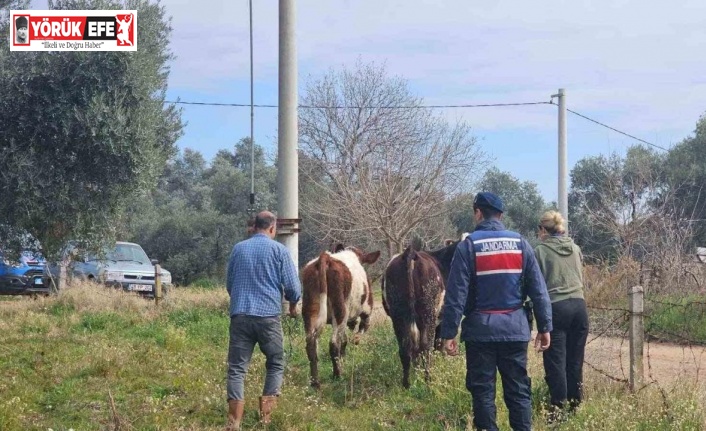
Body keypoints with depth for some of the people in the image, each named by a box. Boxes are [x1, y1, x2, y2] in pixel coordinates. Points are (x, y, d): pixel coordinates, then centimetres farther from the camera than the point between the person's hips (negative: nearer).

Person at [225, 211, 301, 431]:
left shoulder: (238, 248, 12)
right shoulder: (279, 250, 0)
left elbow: (229, 283, 22)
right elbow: (293, 287, -2)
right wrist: (292, 304, 19)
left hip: (240, 315, 3)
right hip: (268, 316, -3)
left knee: (237, 368, 3)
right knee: (276, 364, 15)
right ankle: (266, 413, 9)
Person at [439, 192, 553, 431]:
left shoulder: (469, 245, -5)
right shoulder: (520, 243, 4)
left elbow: (456, 294, -9)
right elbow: (539, 290, 3)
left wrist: (449, 333, -6)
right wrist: (544, 327, 8)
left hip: (480, 330, -2)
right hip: (515, 329, 3)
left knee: (483, 391, 5)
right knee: (519, 391, 8)